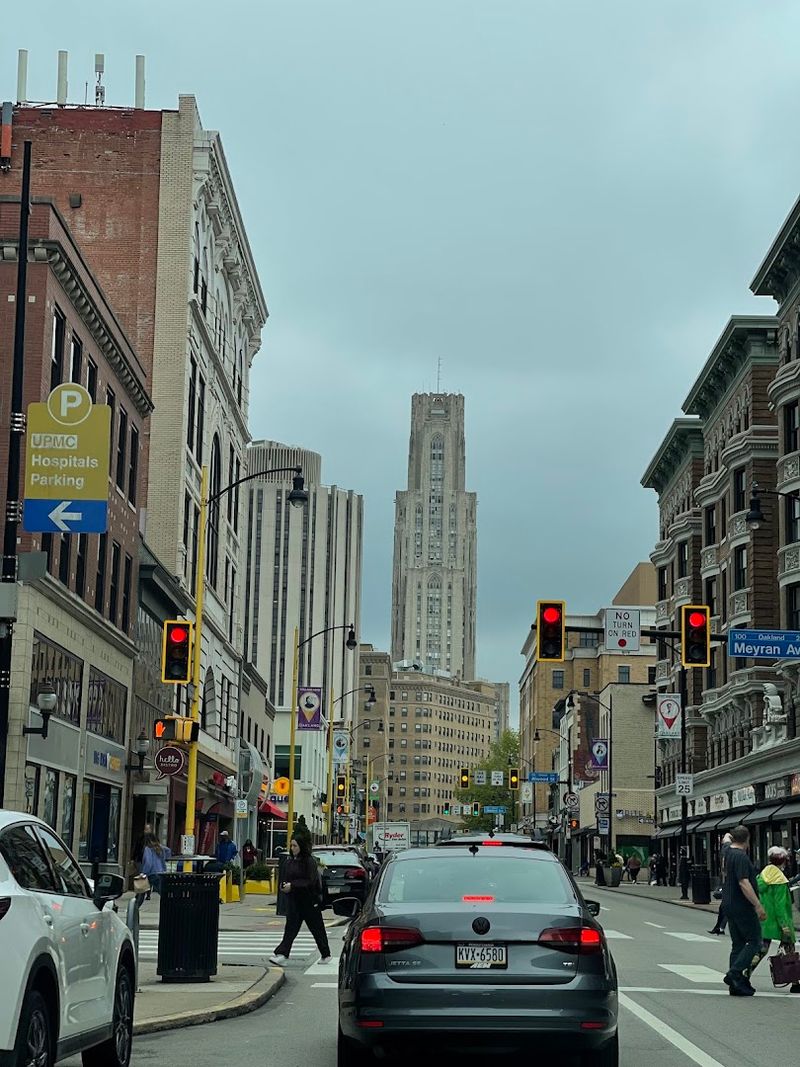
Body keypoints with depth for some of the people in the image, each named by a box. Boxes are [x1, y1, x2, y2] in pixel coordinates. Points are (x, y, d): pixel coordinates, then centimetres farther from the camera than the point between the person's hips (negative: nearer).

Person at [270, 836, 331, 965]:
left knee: (317, 929, 6)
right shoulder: (290, 862, 9)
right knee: (291, 928, -4)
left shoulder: (309, 862, -11)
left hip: (309, 902, -5)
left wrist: (292, 885, -22)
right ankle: (281, 954, -9)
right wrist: (284, 886, -6)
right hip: (293, 900, 5)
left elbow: (310, 881, -17)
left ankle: (326, 955, 19)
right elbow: (285, 878, 16)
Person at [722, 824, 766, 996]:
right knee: (755, 942, -2)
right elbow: (744, 883, -25)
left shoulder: (727, 854, 9)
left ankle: (737, 985, 11)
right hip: (743, 907, -9)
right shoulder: (741, 857, -18)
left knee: (738, 944, 12)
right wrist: (758, 905, -25)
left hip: (729, 905, 9)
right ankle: (735, 973, -14)